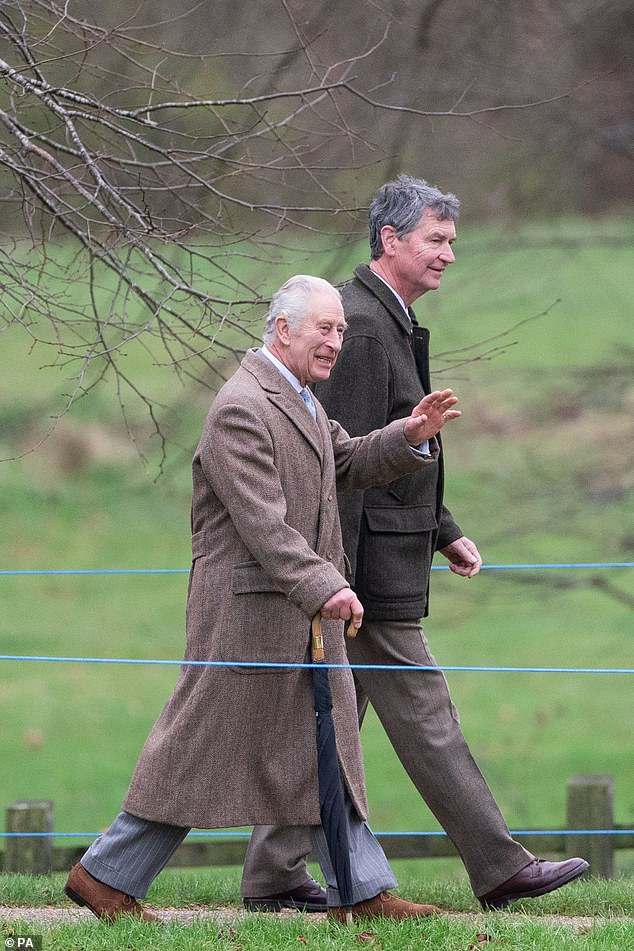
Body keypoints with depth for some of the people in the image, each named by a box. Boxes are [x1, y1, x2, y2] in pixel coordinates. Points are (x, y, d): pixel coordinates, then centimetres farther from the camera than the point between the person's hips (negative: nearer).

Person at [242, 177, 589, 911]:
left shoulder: (390, 323, 17)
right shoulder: (361, 327, -17)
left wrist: (444, 533, 23)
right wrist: (336, 581, -23)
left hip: (384, 560, 10)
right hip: (367, 566, -10)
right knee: (422, 716, -5)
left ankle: (272, 871, 14)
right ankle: (498, 869, -2)